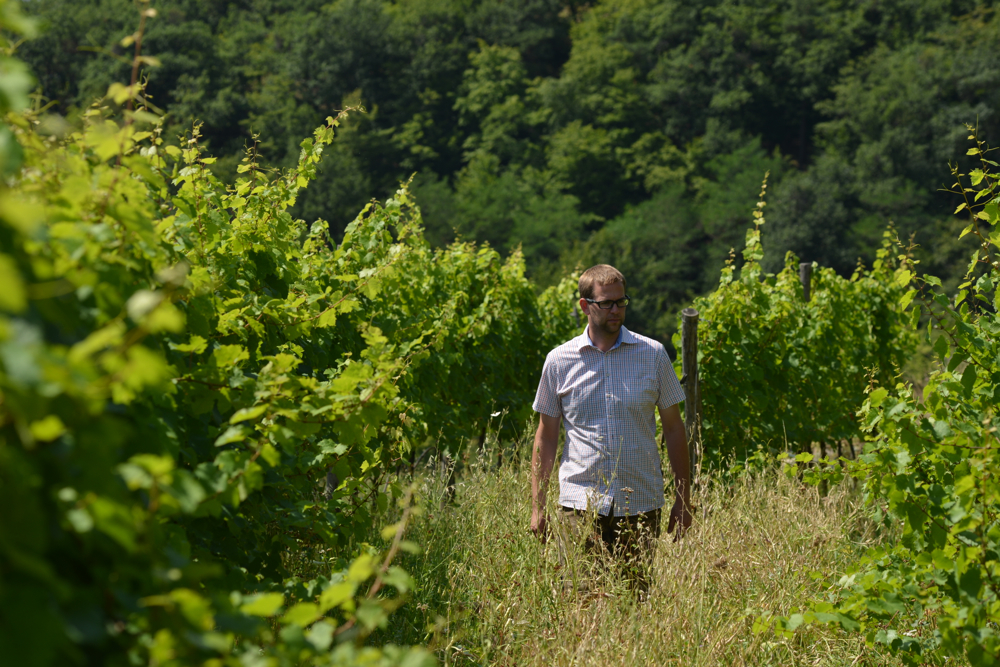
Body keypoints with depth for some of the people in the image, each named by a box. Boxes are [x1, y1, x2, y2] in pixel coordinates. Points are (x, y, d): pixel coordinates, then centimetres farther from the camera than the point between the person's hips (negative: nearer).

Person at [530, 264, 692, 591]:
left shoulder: (653, 355, 4)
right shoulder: (559, 361, 3)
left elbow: (674, 429, 9)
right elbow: (546, 436, 9)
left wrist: (683, 500, 5)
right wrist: (537, 506, 5)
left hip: (641, 503, 1)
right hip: (581, 503, 0)